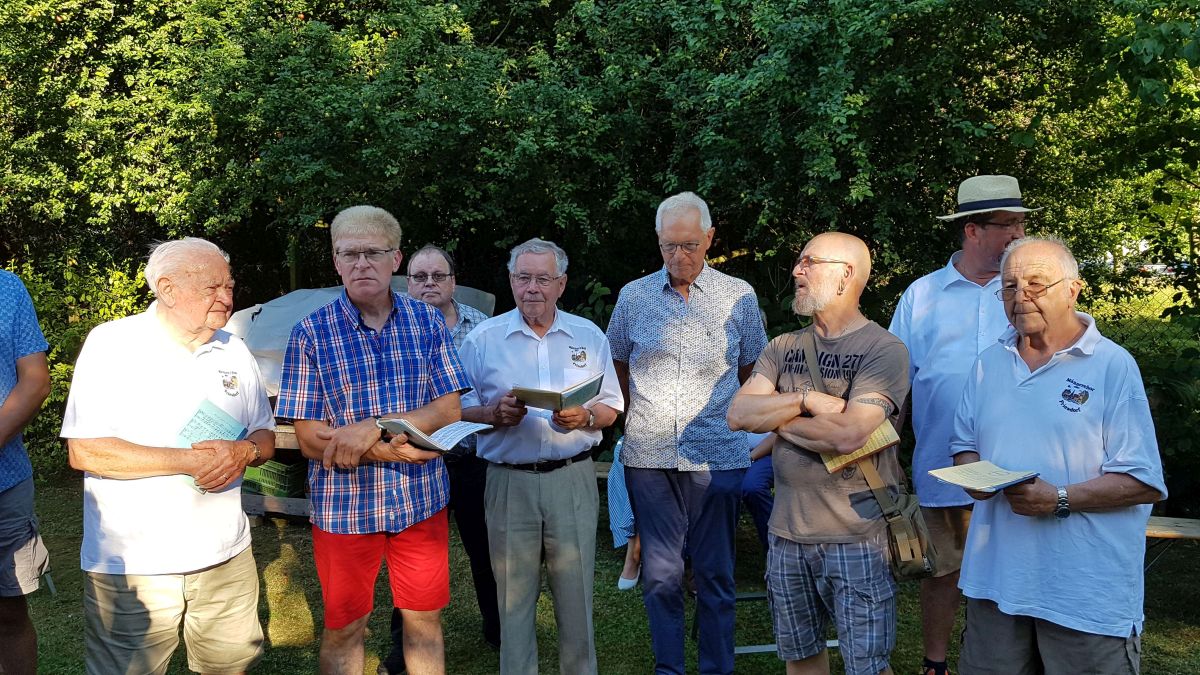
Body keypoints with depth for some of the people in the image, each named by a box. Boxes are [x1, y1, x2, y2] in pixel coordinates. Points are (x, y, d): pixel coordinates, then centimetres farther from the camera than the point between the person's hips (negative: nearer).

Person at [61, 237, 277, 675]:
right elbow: (83, 451, -15)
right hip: (130, 567, -4)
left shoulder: (234, 353, 8)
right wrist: (188, 461, -21)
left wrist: (242, 453, -12)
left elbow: (265, 438, 12)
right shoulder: (112, 344, -8)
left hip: (226, 558, 4)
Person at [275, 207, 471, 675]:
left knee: (425, 620, 13)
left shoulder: (429, 322, 0)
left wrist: (371, 428, -20)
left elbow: (449, 411, -5)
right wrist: (398, 451, -18)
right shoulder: (311, 334, -6)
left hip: (421, 500, 2)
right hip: (343, 507, -1)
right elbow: (311, 440, -10)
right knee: (343, 627, 12)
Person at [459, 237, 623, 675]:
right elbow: (459, 410, 5)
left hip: (573, 478, 1)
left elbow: (611, 409, 9)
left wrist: (584, 417, -12)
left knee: (575, 591, 5)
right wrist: (494, 413, -16)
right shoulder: (483, 338, 4)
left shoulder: (589, 336, 8)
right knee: (514, 595, 6)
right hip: (509, 480, 0)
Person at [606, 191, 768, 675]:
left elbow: (751, 371, 14)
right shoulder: (633, 296, 6)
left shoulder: (739, 297, 3)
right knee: (660, 572, 5)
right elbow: (618, 367, 17)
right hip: (649, 455, 1)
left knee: (715, 574, 5)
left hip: (717, 456, -1)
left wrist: (723, 415, 11)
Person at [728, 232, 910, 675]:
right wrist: (806, 400, -16)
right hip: (786, 532, 6)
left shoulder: (884, 350, -11)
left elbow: (847, 435, -23)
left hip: (855, 538, -5)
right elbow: (737, 414, -4)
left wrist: (776, 416, -8)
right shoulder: (783, 348, 8)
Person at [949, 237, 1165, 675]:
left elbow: (1145, 482, -10)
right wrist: (972, 472, -4)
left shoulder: (1113, 366, -7)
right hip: (996, 577, 5)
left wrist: (1060, 499, -21)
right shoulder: (989, 364, 11)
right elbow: (965, 443, 19)